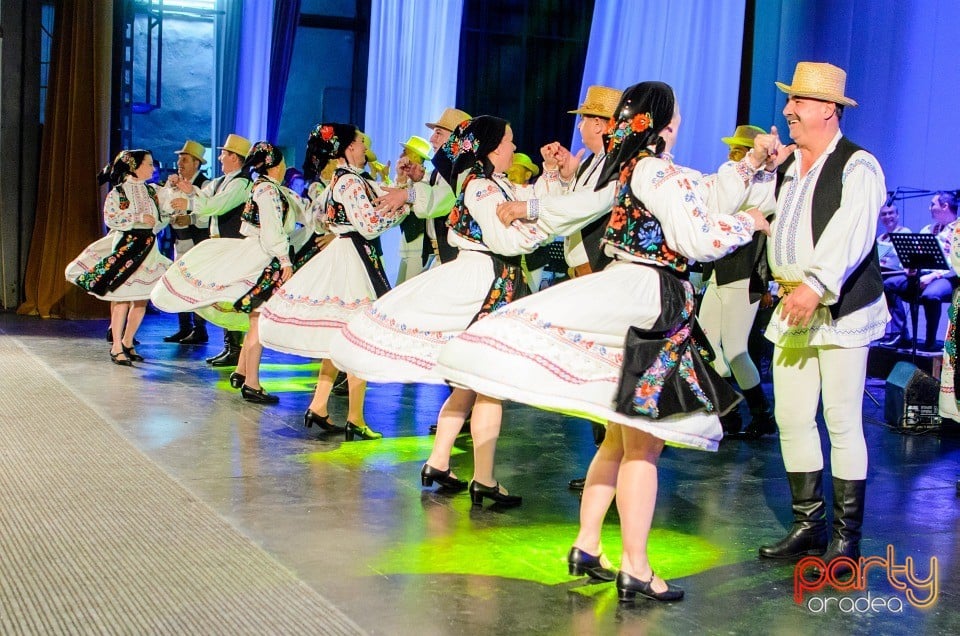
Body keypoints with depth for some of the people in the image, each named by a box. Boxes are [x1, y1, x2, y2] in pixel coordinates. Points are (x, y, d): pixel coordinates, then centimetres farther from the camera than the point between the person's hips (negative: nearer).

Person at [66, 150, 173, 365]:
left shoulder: (153, 192, 12)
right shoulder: (118, 192, -3)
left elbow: (161, 219, 9)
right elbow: (110, 218, -12)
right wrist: (138, 217, -19)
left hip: (148, 248, 6)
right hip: (124, 247, -6)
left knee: (142, 300, 5)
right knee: (122, 299, -8)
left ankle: (127, 343, 18)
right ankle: (116, 347, -1)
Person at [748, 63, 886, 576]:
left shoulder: (857, 167, -9)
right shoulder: (785, 163, 15)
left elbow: (852, 235, -23)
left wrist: (817, 284, -35)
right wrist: (759, 167, 6)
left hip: (841, 311, -7)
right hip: (791, 309, 7)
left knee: (842, 422, -2)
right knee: (791, 418, 8)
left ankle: (847, 535, 9)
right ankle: (808, 525, 20)